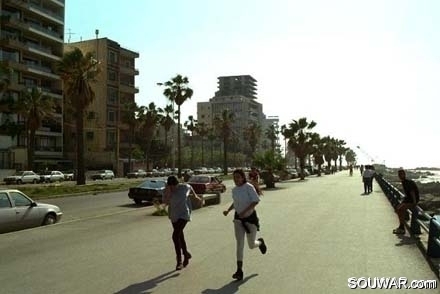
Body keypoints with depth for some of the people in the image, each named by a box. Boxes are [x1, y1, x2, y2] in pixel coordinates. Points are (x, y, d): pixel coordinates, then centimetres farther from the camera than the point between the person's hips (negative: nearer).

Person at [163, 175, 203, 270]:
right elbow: (165, 202, -21)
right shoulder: (167, 191, -9)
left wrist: (197, 197, 24)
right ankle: (186, 254, 41)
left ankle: (179, 261, -10)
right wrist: (168, 192, -31)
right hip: (174, 215, 5)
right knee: (180, 236, 18)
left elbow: (190, 188, 11)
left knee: (175, 236, -18)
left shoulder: (184, 187, -12)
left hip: (183, 215, -4)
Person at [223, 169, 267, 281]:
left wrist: (245, 211, -27)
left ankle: (260, 242, 44)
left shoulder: (249, 187, -16)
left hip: (250, 217, -4)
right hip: (238, 218, 4)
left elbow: (256, 201, -19)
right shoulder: (234, 189, 4)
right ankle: (239, 271, -3)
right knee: (239, 244, -5)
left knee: (251, 245, 6)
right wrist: (228, 210, 1)